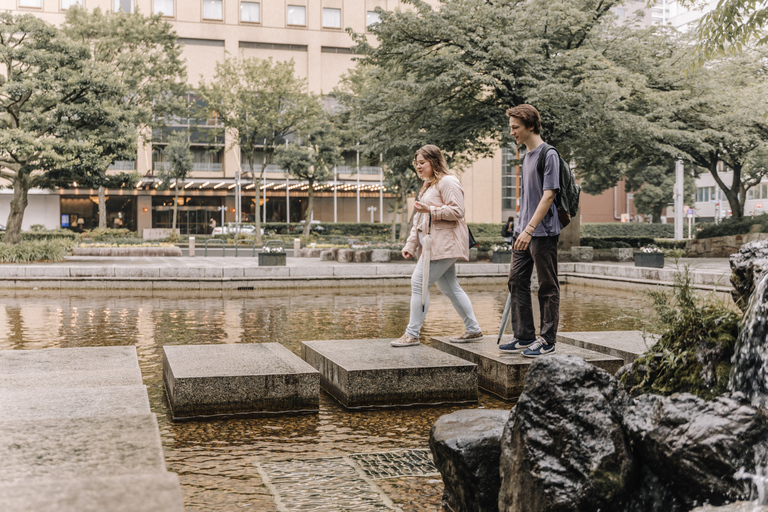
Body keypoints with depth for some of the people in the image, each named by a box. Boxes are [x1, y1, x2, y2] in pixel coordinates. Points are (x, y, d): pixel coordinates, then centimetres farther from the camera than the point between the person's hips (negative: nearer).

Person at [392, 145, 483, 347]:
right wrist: (410, 245, 18)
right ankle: (473, 330, 17)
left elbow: (457, 211, -18)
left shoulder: (448, 181, -7)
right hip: (433, 244, 10)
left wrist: (430, 209, -24)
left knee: (419, 282, -12)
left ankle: (412, 334, -8)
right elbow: (419, 219, 25)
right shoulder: (428, 185, 24)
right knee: (449, 287, 10)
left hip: (443, 243, -10)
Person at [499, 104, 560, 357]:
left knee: (547, 287, 0)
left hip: (543, 232, -9)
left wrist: (530, 229, -22)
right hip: (524, 232, 9)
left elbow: (548, 195, -17)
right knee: (517, 282, 8)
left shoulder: (548, 155, -11)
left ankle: (547, 340, 8)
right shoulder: (526, 156, 16)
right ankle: (524, 336, 17)